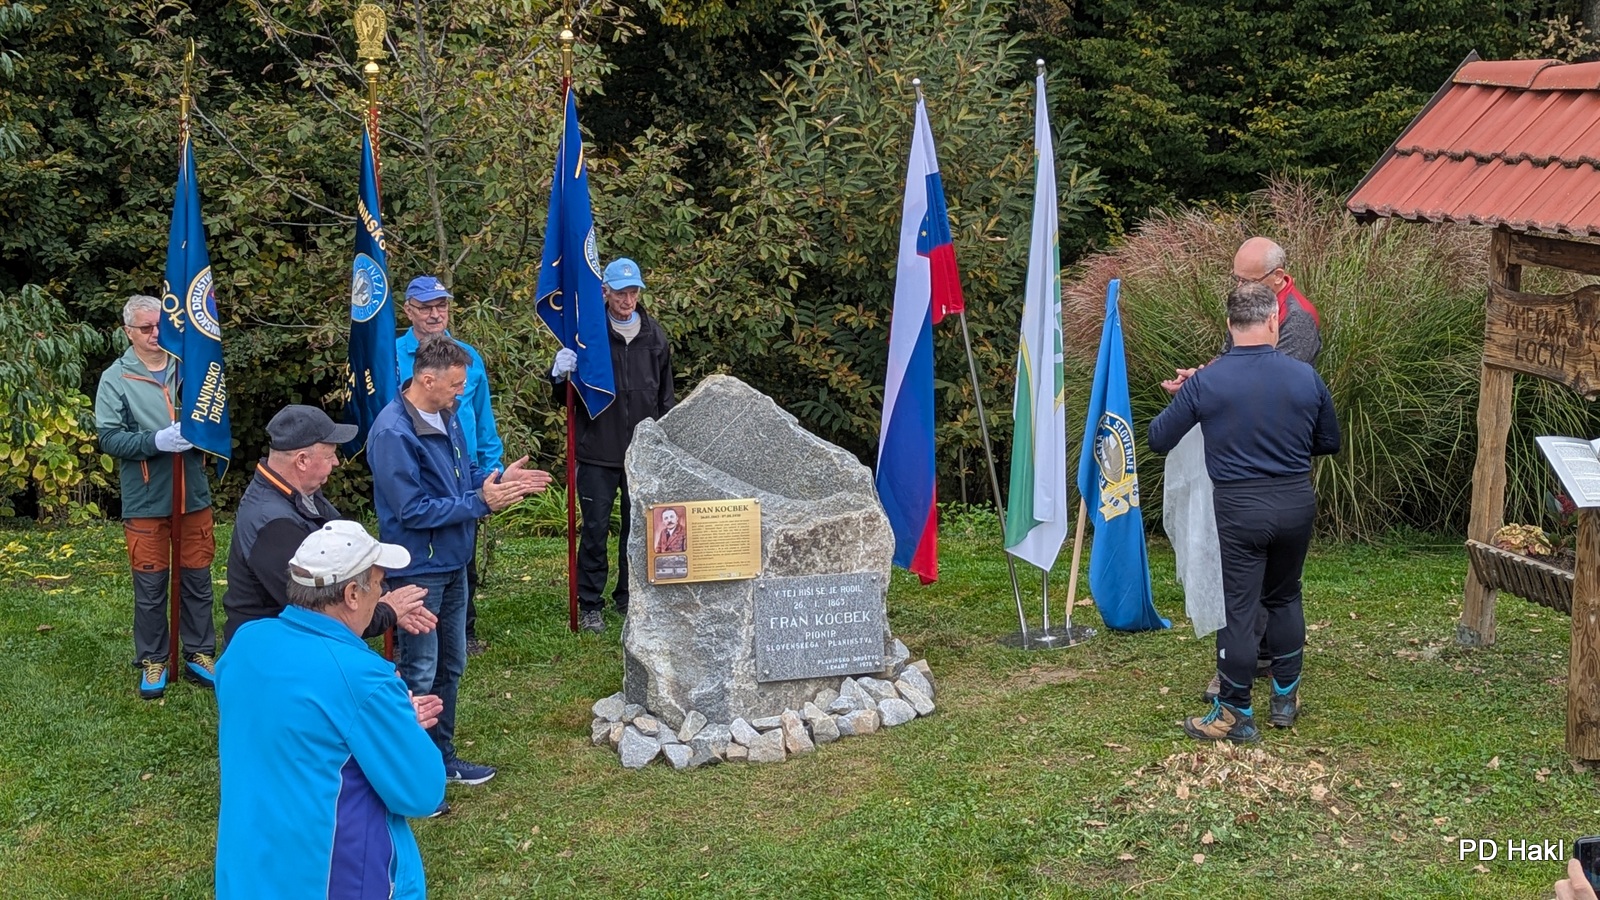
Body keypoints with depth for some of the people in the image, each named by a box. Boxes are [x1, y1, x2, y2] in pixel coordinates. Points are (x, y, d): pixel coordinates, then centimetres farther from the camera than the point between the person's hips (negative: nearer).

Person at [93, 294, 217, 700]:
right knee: (150, 584, 6)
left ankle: (200, 654, 23)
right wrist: (158, 441, -24)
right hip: (146, 500, -2)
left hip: (193, 495, 2)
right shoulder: (115, 379, -4)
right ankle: (152, 661, 19)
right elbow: (109, 438, -10)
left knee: (197, 578, 11)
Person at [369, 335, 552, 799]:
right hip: (418, 569, -9)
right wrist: (480, 502, -23)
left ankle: (442, 756, 34)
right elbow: (412, 510, -24)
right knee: (419, 674, 1)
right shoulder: (393, 433, -24)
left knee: (450, 666, 20)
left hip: (453, 562, 9)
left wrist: (500, 480, -3)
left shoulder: (446, 416, 4)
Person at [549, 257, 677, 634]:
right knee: (595, 528, -1)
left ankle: (629, 597, 23)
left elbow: (665, 395, 17)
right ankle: (590, 605, 10)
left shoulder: (654, 336, 8)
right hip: (598, 451, -3)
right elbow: (565, 398, 2)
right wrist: (561, 377, -20)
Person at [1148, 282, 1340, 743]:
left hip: (1239, 508, -3)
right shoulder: (1306, 377, -3)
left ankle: (1236, 715, 10)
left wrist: (1186, 402, 19)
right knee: (1285, 598, 20)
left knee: (1239, 609, 3)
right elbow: (1330, 443, 10)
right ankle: (1285, 699, 29)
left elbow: (1159, 440, 0)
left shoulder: (1204, 383, -11)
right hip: (1297, 503, 3)